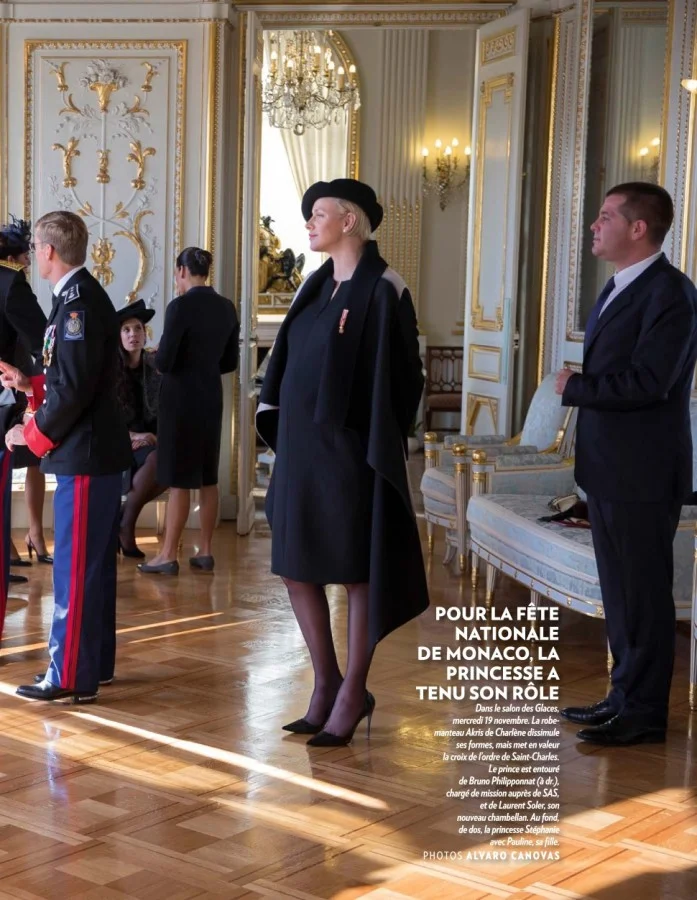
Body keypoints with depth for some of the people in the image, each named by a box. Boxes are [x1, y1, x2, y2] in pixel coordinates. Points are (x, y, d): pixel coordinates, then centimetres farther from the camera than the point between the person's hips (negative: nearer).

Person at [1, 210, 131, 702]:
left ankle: (71, 676, 1)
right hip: (98, 448, 10)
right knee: (94, 563, 16)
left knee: (75, 567, -5)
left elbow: (75, 388, -22)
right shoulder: (82, 296, 14)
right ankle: (95, 663, 26)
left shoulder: (79, 302, -17)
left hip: (84, 454, -10)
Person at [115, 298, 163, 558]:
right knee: (156, 460, -35)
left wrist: (151, 436, -12)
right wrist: (133, 436, -22)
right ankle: (125, 523, -18)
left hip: (149, 436, 4)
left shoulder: (155, 366, 5)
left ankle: (124, 518, -12)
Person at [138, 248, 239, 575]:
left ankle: (168, 556, 4)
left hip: (181, 398, -6)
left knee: (179, 479, -2)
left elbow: (163, 362, -17)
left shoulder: (181, 306, -17)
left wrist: (157, 354, 4)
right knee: (207, 477, 11)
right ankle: (205, 551, 17)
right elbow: (230, 362, 11)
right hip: (211, 397, 6)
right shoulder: (226, 307, 4)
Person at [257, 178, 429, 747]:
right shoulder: (317, 285, 12)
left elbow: (399, 376, -12)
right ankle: (327, 684, 24)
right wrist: (281, 431, 9)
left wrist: (379, 447, -14)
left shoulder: (382, 290, -10)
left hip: (347, 449, -8)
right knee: (296, 567, 11)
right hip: (301, 447, 8)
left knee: (356, 571, 3)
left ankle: (352, 695, 14)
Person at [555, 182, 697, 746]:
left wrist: (576, 388, -14)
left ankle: (644, 713, 10)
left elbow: (648, 382, -24)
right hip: (609, 469, 9)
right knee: (619, 591, 16)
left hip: (643, 475, -9)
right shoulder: (619, 289, 15)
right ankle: (625, 696, 28)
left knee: (644, 593, 0)